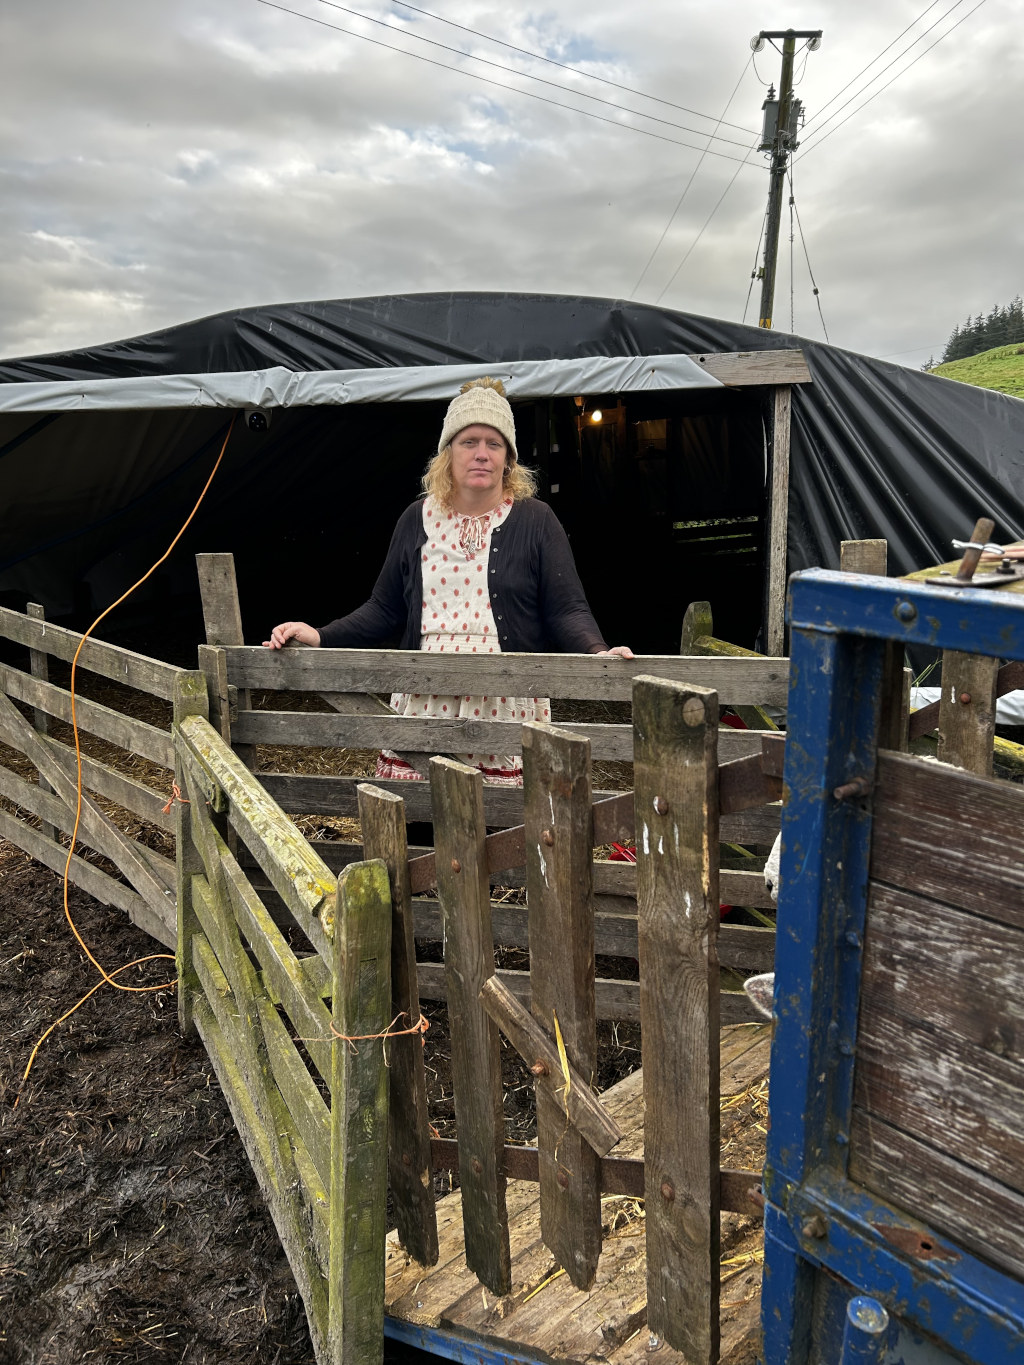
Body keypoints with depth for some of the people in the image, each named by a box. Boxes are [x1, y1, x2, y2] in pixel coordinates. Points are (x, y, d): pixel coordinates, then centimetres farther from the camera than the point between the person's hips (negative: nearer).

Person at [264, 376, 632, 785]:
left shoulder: (535, 521, 4)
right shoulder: (418, 519, 12)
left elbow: (567, 611, -1)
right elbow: (384, 610, 14)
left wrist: (598, 654, -20)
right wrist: (320, 637, 3)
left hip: (507, 706, -2)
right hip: (425, 704, 2)